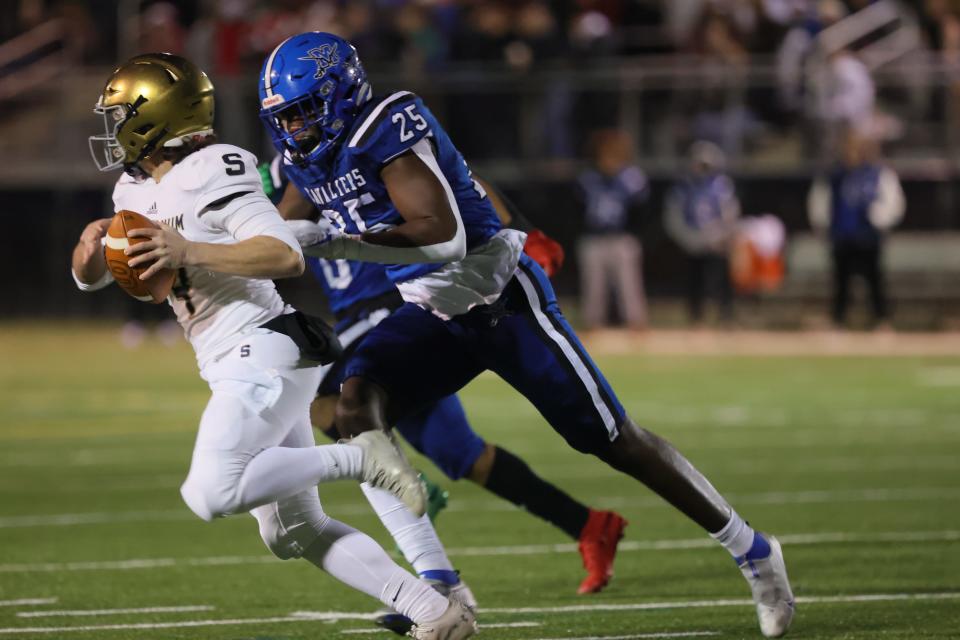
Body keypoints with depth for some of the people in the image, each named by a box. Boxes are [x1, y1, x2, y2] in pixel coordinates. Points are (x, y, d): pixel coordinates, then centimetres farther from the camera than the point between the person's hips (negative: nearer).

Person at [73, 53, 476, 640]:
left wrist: (189, 252, -29)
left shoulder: (211, 175, -15)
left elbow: (287, 257, -24)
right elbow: (91, 277, 20)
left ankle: (359, 459, -13)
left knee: (212, 494, -27)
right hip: (240, 369, 10)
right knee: (294, 534, 8)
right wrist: (92, 244, -3)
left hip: (264, 353, -10)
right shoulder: (137, 189, 14)